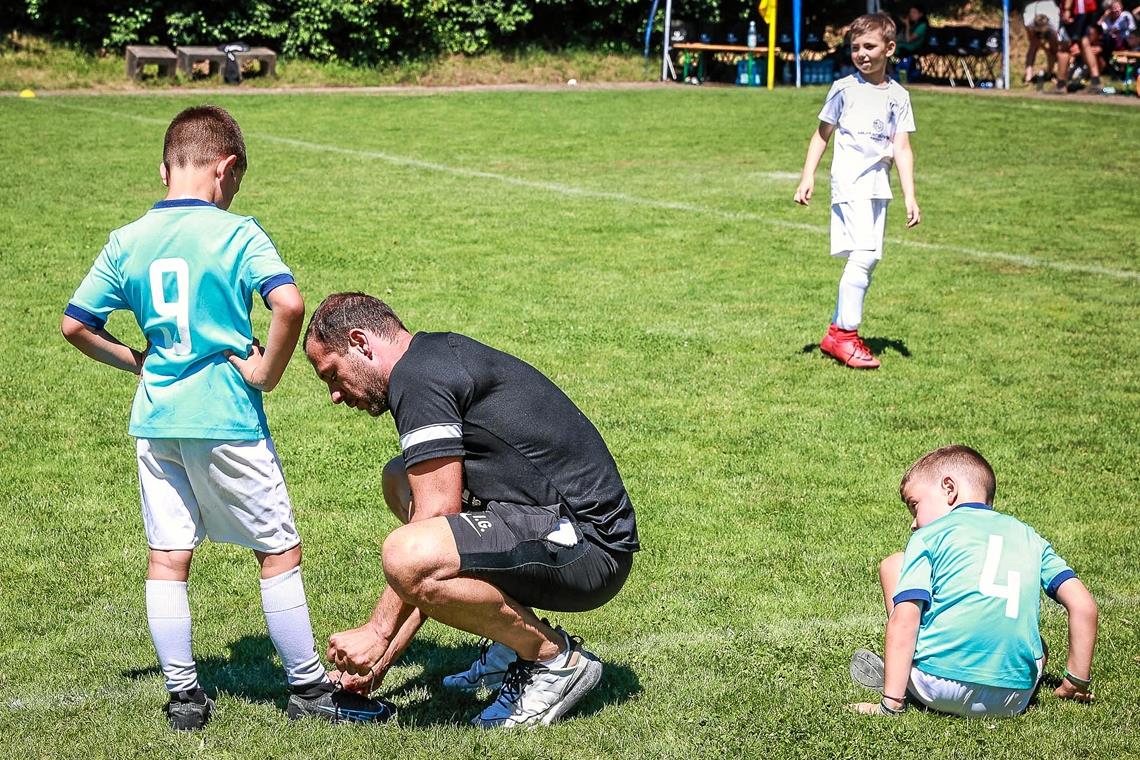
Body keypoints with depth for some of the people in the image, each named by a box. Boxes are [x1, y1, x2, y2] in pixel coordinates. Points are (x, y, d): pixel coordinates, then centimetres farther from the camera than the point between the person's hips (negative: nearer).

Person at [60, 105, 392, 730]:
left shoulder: (127, 242, 4)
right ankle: (308, 687, 14)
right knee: (279, 551, 7)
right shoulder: (236, 233, -10)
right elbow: (289, 304, -25)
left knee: (167, 557, 11)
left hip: (155, 419, 5)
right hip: (226, 419, -5)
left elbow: (75, 325, 7)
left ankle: (183, 695, 15)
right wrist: (268, 370, -11)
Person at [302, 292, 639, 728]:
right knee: (400, 480, 21)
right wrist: (384, 656, 21)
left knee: (407, 557, -30)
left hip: (585, 542, -11)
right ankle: (516, 644, 17)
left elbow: (437, 518, -15)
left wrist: (377, 632, -7)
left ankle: (555, 659, -7)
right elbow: (442, 516, 23)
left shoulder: (417, 375, -10)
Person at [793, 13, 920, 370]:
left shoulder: (898, 96, 8)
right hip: (850, 181, -5)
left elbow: (902, 148, 4)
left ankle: (837, 331, 20)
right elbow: (821, 135, 6)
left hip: (878, 185, 5)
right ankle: (845, 335, -10)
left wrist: (910, 195, -3)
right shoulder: (844, 89, -1)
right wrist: (807, 177, -2)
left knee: (868, 259, 9)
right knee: (863, 254, -17)